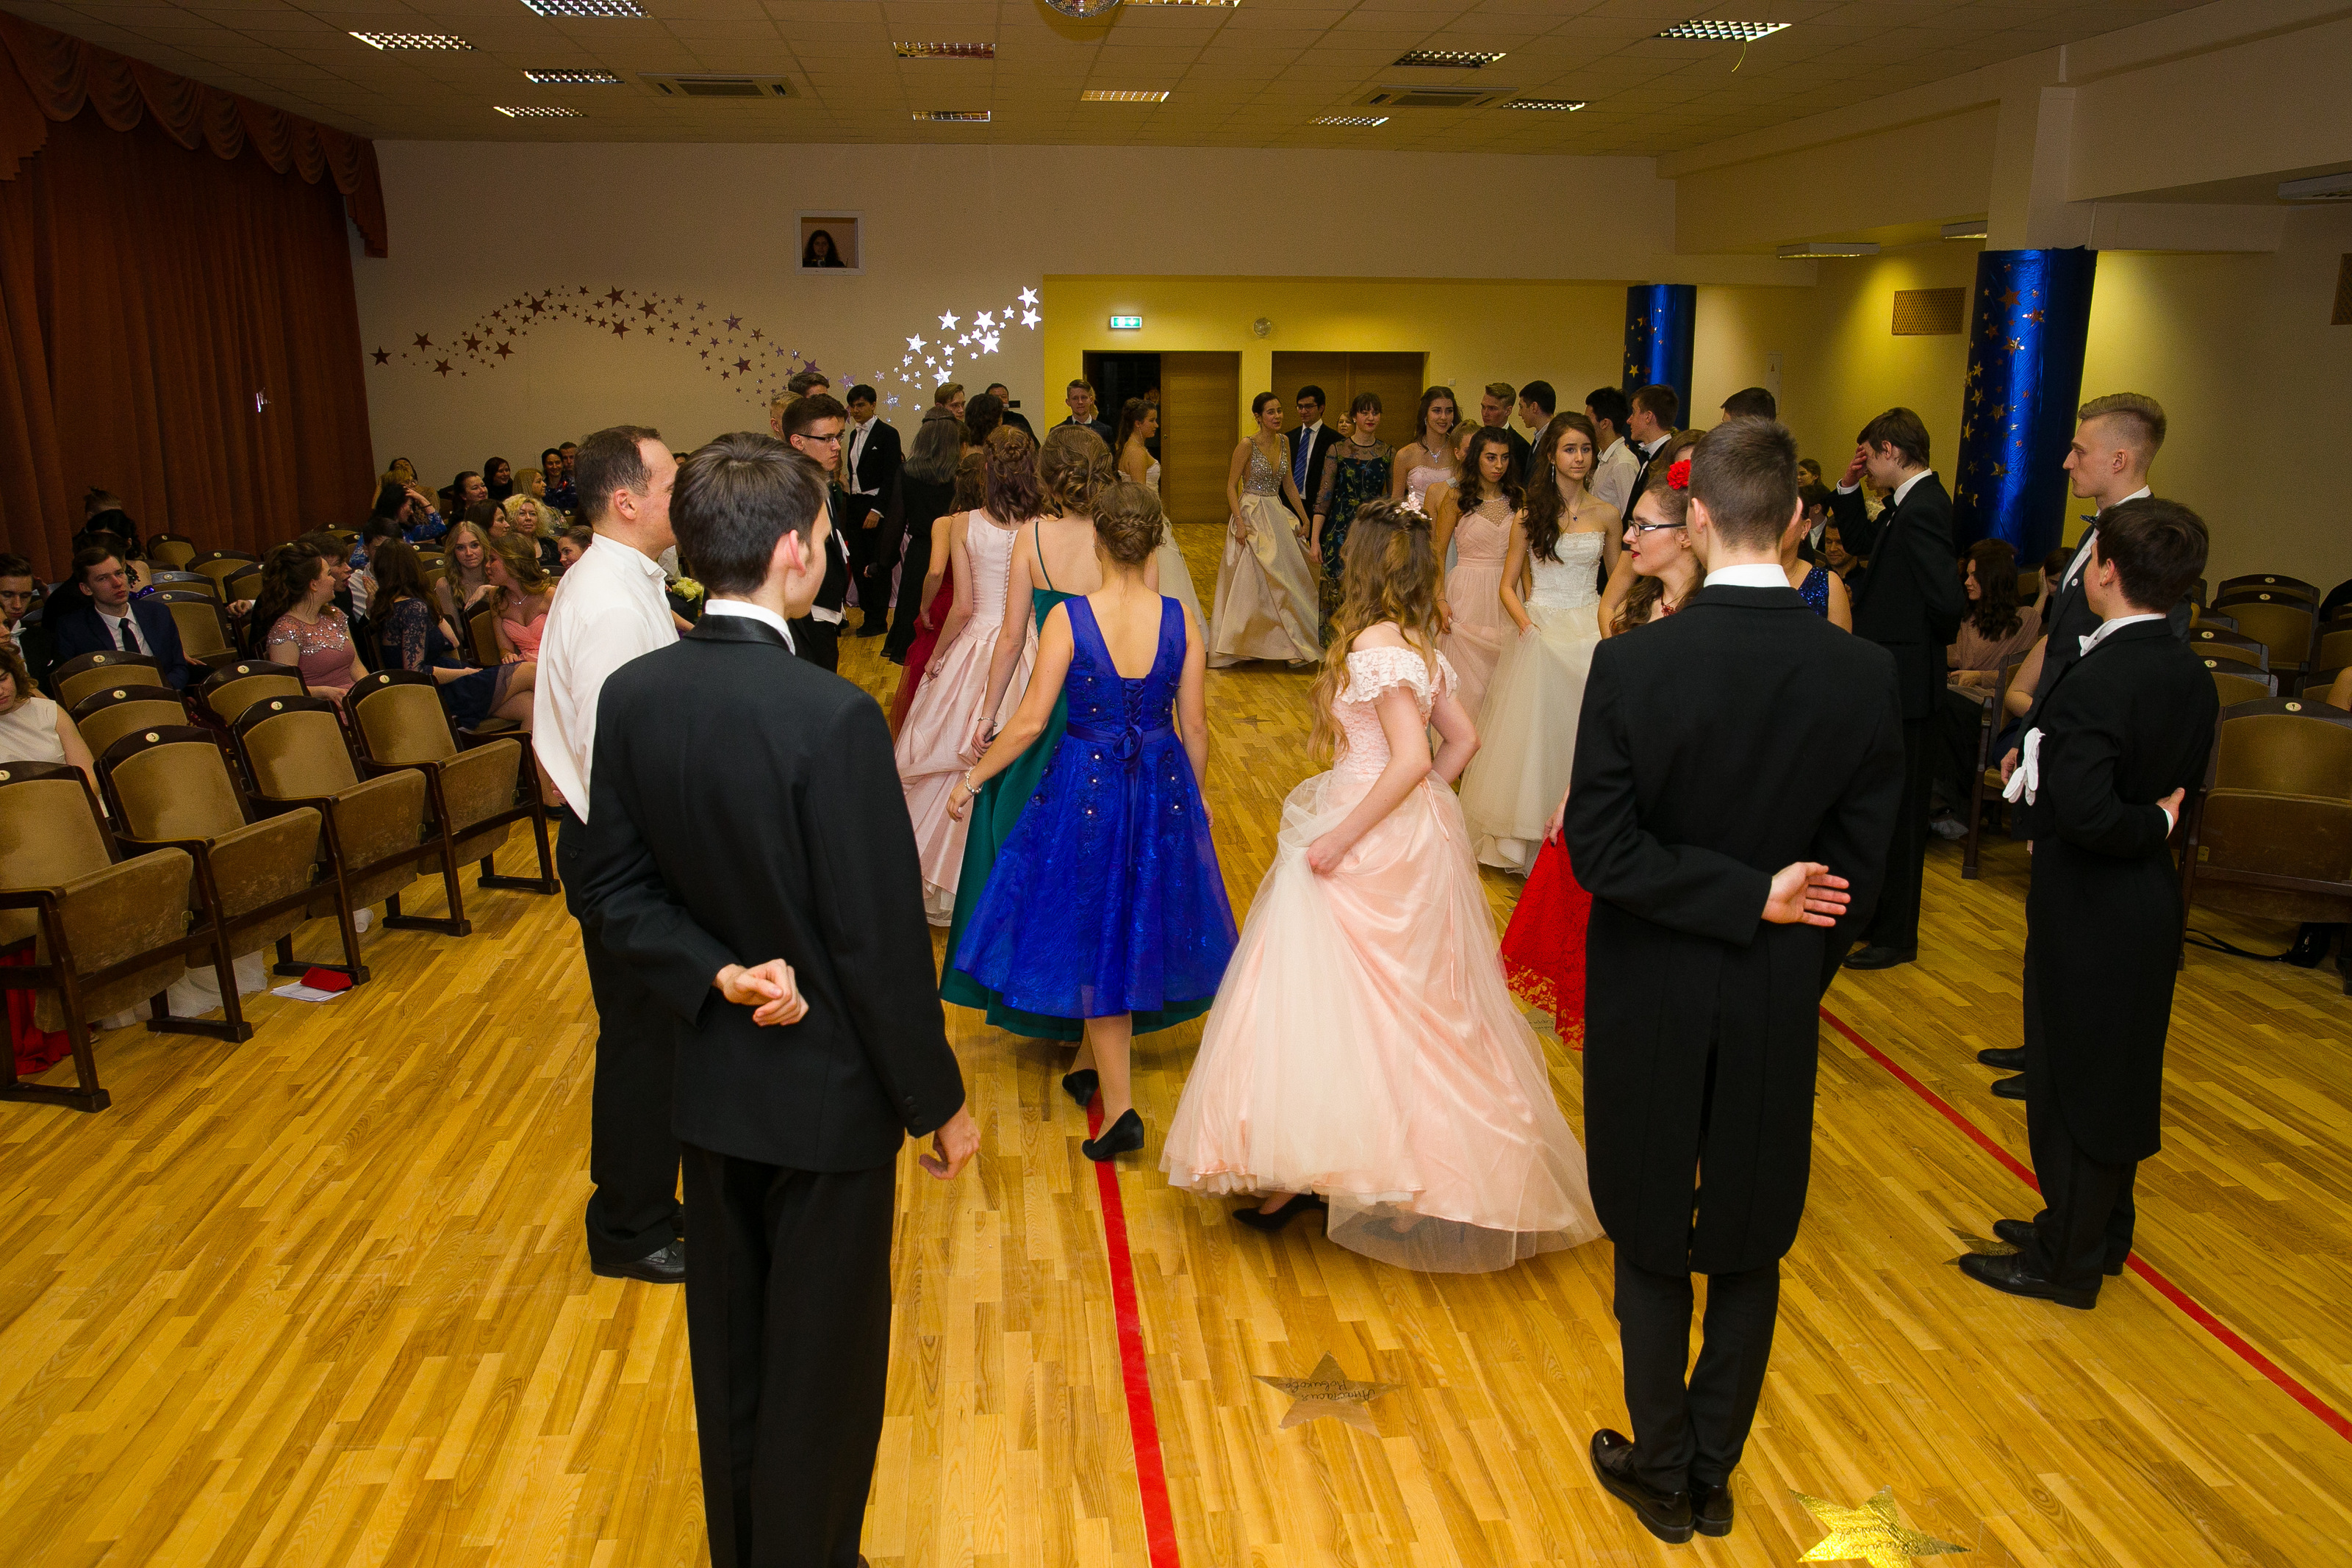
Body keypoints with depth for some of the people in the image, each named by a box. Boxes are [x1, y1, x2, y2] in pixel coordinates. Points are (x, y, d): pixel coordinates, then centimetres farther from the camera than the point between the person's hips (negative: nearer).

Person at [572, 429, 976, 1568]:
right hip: (827, 1090, -6)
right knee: (822, 1362, 14)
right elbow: (881, 943, -22)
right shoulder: (832, 715, -27)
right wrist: (939, 1102, -10)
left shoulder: (630, 695, -7)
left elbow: (615, 892, -1)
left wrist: (715, 978, -10)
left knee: (728, 1345, 24)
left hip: (708, 1080, 7)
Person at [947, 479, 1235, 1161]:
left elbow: (1030, 723, -13)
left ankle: (1119, 1106, 5)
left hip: (1086, 787, -3)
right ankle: (1091, 1062, 41)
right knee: (1135, 923, 22)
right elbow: (1195, 726, -2)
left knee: (1092, 933, 9)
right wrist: (1192, 798, 15)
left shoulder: (1068, 618, -16)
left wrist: (973, 778, 2)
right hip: (1162, 788, 3)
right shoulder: (1179, 620, -8)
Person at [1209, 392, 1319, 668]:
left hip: (1278, 517, 6)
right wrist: (1239, 523, -19)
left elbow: (1288, 485, 14)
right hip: (1252, 516, -6)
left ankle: (1288, 644, 15)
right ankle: (1244, 644, 9)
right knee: (1249, 583, -2)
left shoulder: (1283, 442, 6)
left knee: (1281, 581, 8)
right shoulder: (1247, 446, -12)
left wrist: (1304, 518, 13)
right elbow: (1231, 486, -10)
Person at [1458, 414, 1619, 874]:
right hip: (1540, 632, -1)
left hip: (1590, 633, 2)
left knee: (1583, 731, 4)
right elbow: (1508, 586, 2)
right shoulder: (1530, 515, 0)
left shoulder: (1606, 516, 4)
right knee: (1533, 729, 3)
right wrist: (1526, 624, -15)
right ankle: (1526, 835, 16)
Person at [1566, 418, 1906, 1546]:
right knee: (1750, 1247, 19)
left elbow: (1598, 847, -19)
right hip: (1778, 1005, 2)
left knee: (1653, 1246, 16)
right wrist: (1776, 927, 10)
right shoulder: (1866, 674, -10)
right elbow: (1859, 863, -4)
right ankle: (1712, 1474, 34)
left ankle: (1665, 1474, 32)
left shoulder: (1633, 665, -18)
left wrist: (1747, 898, -14)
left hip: (1652, 999, -2)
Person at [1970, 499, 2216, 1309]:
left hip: (2089, 908, -9)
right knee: (2120, 1074, 21)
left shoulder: (2098, 681, -25)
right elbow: (2181, 780, 9)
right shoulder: (2190, 677, 1)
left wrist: (2154, 825, -15)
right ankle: (2100, 1231, 37)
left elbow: (2085, 812, -35)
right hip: (2149, 902, 9)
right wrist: (2037, 768, 3)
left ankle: (2068, 1260, 20)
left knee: (2072, 1075, 5)